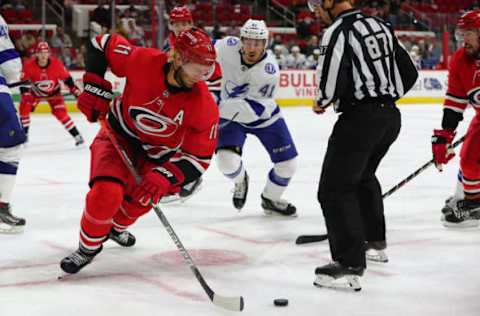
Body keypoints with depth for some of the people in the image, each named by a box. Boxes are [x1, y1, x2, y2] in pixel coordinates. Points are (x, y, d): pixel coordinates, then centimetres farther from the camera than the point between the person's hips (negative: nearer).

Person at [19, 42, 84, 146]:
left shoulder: (57, 64, -24)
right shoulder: (29, 66, -25)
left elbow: (66, 78, -10)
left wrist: (75, 90, -12)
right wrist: (26, 96, -27)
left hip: (53, 92, -1)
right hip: (36, 92, 1)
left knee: (60, 113, -16)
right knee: (24, 107, -17)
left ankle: (77, 136, -8)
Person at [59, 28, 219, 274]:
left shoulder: (204, 106, -25)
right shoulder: (143, 61, -28)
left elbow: (199, 157, -20)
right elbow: (103, 45, -9)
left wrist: (165, 176, -33)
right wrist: (95, 88, -17)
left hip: (157, 155, 2)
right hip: (119, 136, -2)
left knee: (139, 201, 3)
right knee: (106, 193, -22)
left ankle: (116, 227, 41)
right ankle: (89, 246, 5)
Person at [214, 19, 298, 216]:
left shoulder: (269, 70, -31)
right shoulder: (229, 47, -24)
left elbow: (256, 109, -36)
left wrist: (225, 107, -48)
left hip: (264, 115, 0)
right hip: (230, 114, 0)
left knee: (288, 165, 1)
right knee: (227, 161, -23)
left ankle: (270, 200, 31)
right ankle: (240, 180, 16)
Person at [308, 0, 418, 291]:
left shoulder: (339, 31, -13)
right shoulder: (381, 26, 12)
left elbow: (332, 83, -21)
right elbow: (409, 73, 15)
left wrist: (321, 103, 0)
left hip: (360, 119, -9)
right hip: (391, 117, 9)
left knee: (335, 188, -7)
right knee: (363, 177, 29)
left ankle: (350, 266, -14)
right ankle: (375, 243, 41)